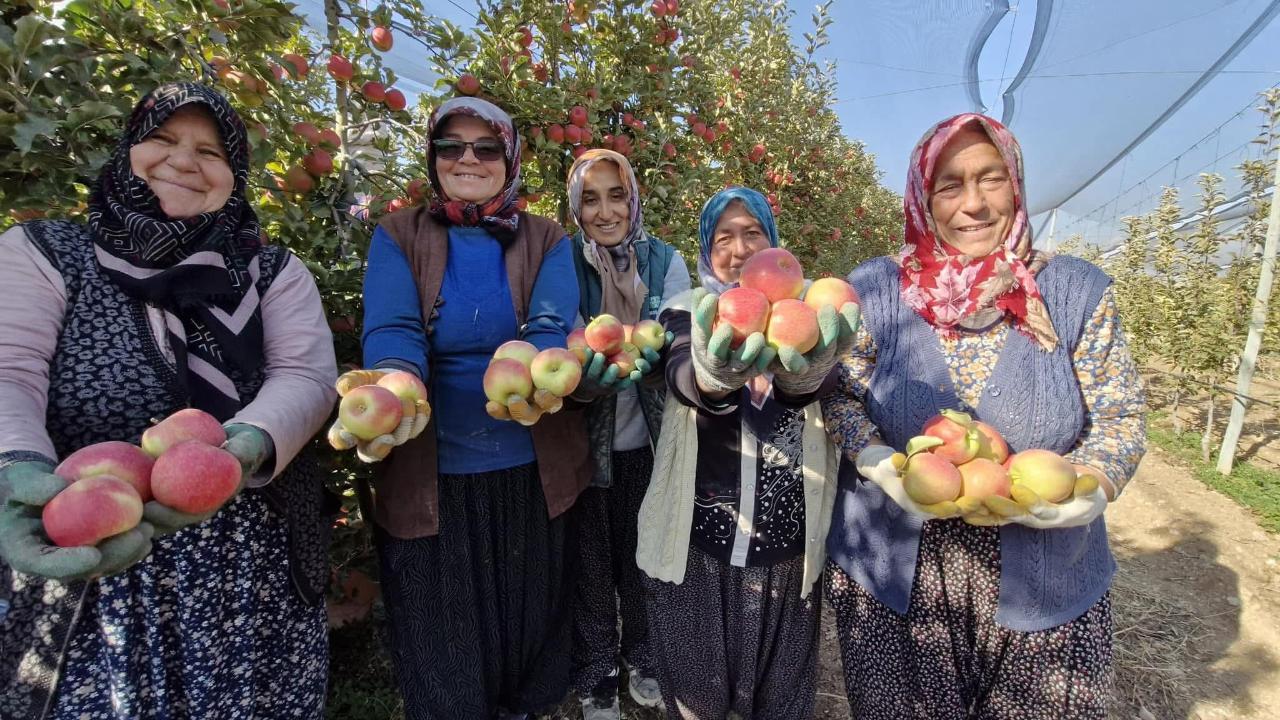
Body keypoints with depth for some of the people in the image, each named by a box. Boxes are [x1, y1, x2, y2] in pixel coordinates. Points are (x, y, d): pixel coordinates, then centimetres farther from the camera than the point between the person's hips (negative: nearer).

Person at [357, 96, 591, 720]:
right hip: (429, 475, -1)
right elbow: (391, 329, -15)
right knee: (442, 660, 15)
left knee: (529, 629, 22)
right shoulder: (399, 236, 0)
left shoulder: (548, 241, 1)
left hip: (534, 473, 1)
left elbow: (552, 329, -15)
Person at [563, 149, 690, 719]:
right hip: (583, 441, -1)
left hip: (647, 438, 1)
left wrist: (631, 354, -33)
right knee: (591, 560, 12)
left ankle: (643, 658, 43)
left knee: (645, 555, 17)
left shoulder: (666, 261, -1)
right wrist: (592, 369, -37)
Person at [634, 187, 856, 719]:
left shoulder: (805, 311, 2)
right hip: (697, 540, 0)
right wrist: (714, 374, -47)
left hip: (788, 542, 1)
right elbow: (681, 377, -22)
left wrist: (802, 371, -45)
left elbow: (820, 380, -20)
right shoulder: (689, 311, 0)